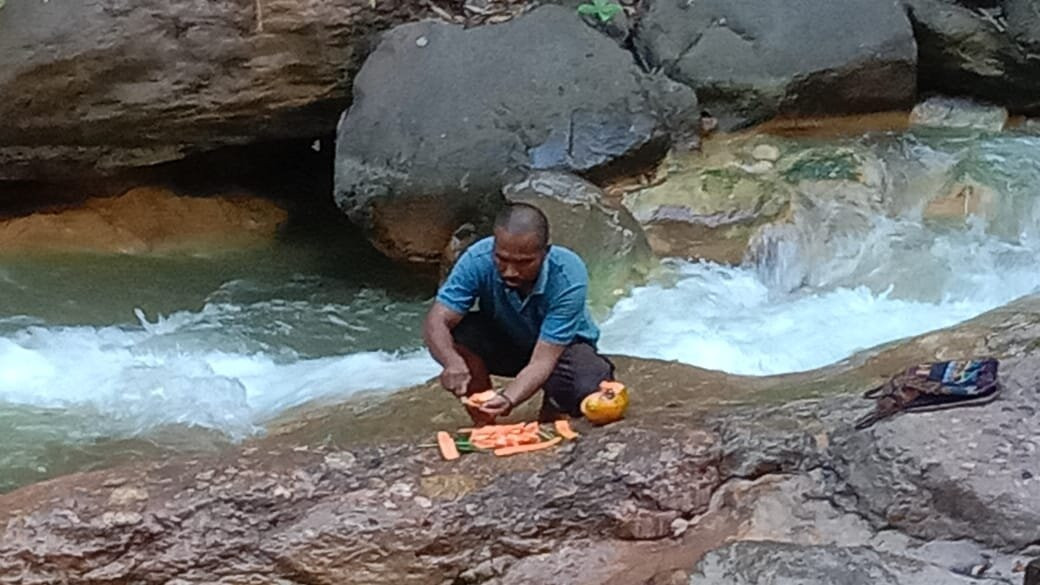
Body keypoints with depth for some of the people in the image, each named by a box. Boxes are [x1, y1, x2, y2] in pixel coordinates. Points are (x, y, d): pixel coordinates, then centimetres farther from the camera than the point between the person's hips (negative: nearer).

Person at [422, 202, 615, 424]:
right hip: (503, 342, 2)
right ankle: (485, 424, -7)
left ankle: (552, 407, 4)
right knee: (457, 333, -29)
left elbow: (542, 361, -36)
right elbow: (436, 321, -32)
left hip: (562, 346, -2)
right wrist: (452, 362, -54)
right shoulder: (478, 260, -29)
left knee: (588, 394, -33)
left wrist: (508, 399, -55)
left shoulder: (568, 277, -34)